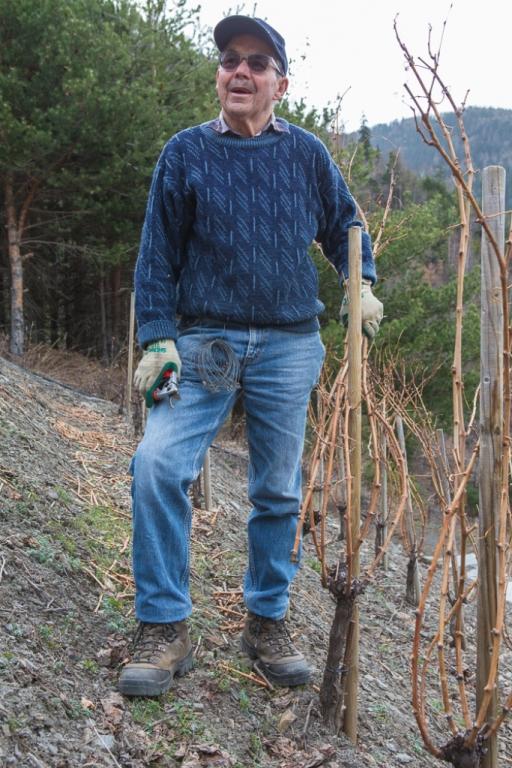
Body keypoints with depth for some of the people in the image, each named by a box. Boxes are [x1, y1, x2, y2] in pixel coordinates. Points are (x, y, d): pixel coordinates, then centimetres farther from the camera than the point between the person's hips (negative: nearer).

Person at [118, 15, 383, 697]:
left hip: (290, 345, 2)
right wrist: (157, 339, -6)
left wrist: (361, 284, 1)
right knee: (159, 463, -19)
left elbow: (344, 225, 19)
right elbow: (158, 252, 2)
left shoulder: (307, 153, 7)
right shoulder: (187, 152, 3)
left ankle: (267, 622, 25)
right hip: (204, 340, -1)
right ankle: (164, 628, -6)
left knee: (278, 489, 8)